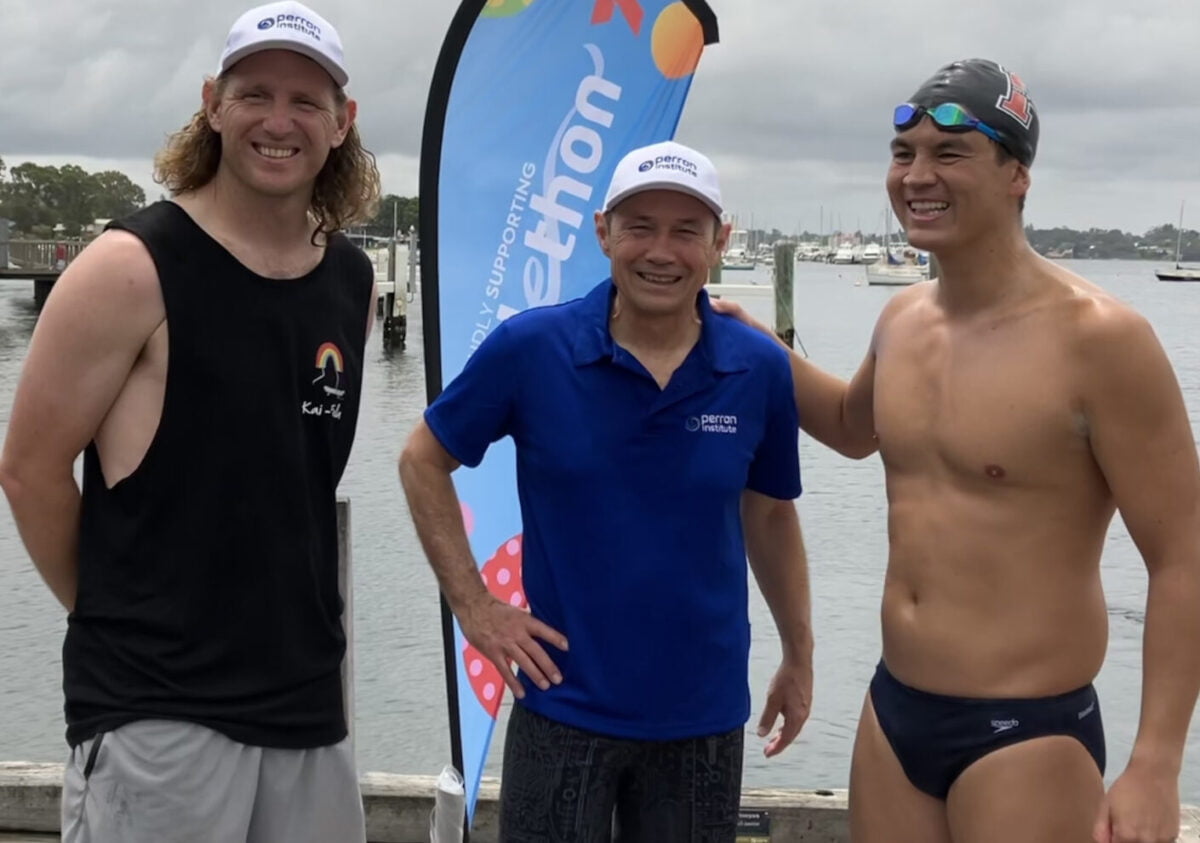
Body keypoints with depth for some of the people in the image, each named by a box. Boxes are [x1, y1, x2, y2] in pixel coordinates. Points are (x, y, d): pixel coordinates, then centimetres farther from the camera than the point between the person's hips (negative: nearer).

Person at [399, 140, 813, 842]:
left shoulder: (761, 370, -4)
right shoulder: (530, 348, -10)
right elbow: (424, 461, 2)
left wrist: (799, 657, 14)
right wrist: (472, 604, -4)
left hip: (706, 714, 2)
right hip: (565, 709, -2)